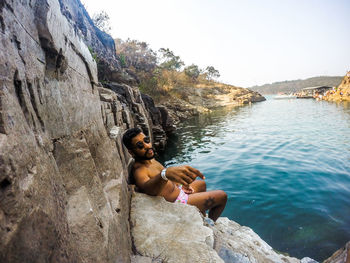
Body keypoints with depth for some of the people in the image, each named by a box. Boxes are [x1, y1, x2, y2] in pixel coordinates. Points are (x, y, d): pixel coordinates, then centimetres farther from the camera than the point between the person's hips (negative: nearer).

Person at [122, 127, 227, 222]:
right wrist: (166, 173, -72)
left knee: (202, 184, 33)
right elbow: (147, 187, -53)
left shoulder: (150, 159, 1)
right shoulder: (139, 170, -29)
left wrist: (179, 184, -1)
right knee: (222, 196, 2)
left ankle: (202, 215, 50)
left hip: (178, 190, 9)